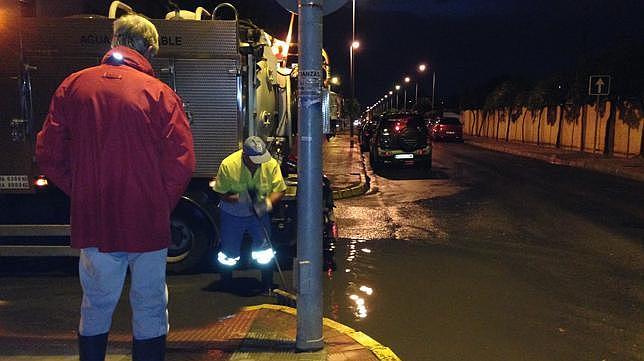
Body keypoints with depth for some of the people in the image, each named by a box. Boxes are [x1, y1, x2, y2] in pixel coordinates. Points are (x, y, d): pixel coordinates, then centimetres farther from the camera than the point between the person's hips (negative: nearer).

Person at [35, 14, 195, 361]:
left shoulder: (72, 86, -1)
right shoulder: (160, 94, -10)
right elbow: (181, 162, -14)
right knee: (149, 308, 13)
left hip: (92, 223, 3)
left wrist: (82, 194, 11)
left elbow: (48, 155, 1)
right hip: (146, 223, -3)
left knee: (96, 308, 20)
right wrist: (161, 205, 1)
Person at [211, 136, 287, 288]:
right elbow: (221, 193, -17)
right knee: (229, 253, 7)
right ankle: (226, 285, 33)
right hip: (232, 214, -1)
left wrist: (269, 202, -33)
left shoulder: (271, 164, -17)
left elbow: (279, 190, -13)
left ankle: (268, 285, 19)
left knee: (265, 251, -1)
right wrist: (237, 198, -36)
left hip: (258, 213, 2)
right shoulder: (228, 165, -23)